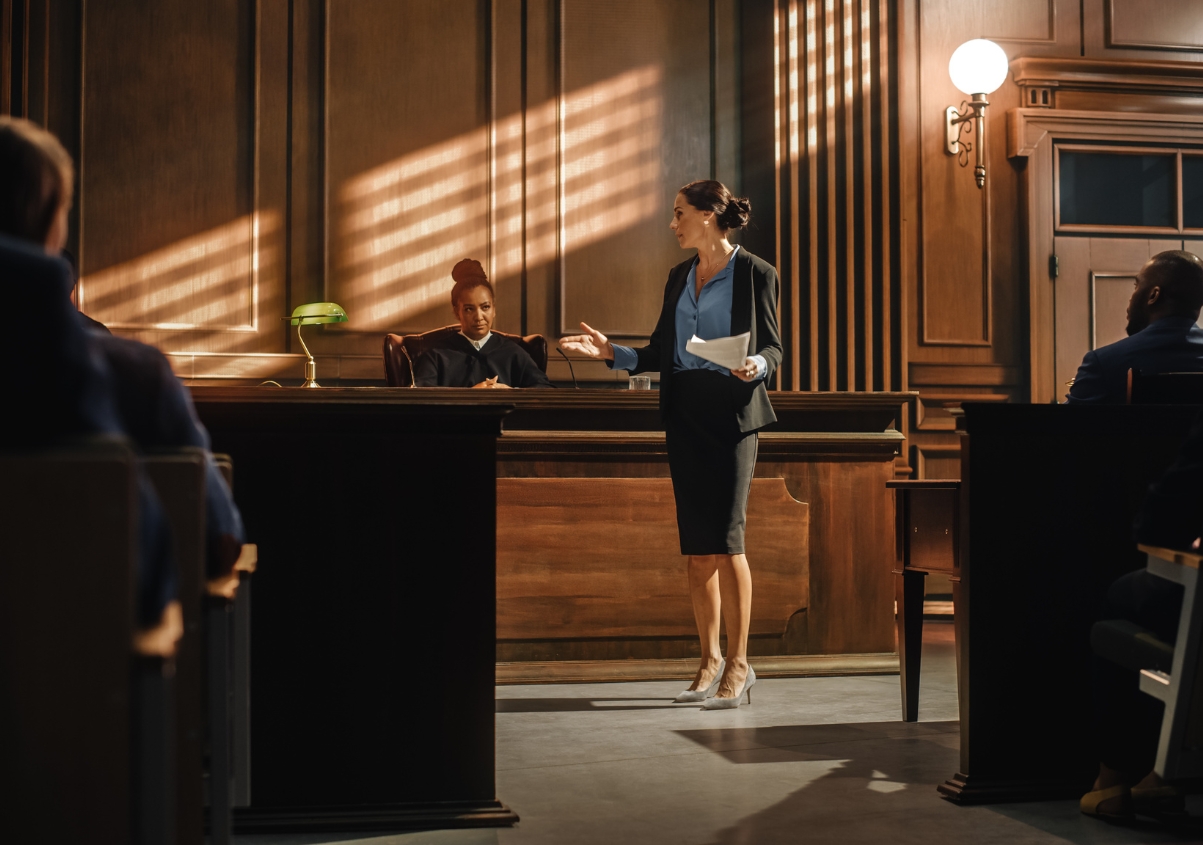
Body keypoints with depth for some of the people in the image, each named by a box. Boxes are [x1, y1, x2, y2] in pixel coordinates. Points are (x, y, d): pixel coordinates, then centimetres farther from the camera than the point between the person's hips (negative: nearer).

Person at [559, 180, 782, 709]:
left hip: (732, 413, -6)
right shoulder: (679, 277, 16)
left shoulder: (754, 274, -2)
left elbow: (773, 346, -1)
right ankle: (710, 659, 16)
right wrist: (610, 352, 6)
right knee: (696, 544, 6)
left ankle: (738, 663, -1)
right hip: (684, 415, 6)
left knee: (725, 537, -10)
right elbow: (660, 353, 16)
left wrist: (756, 365, -22)